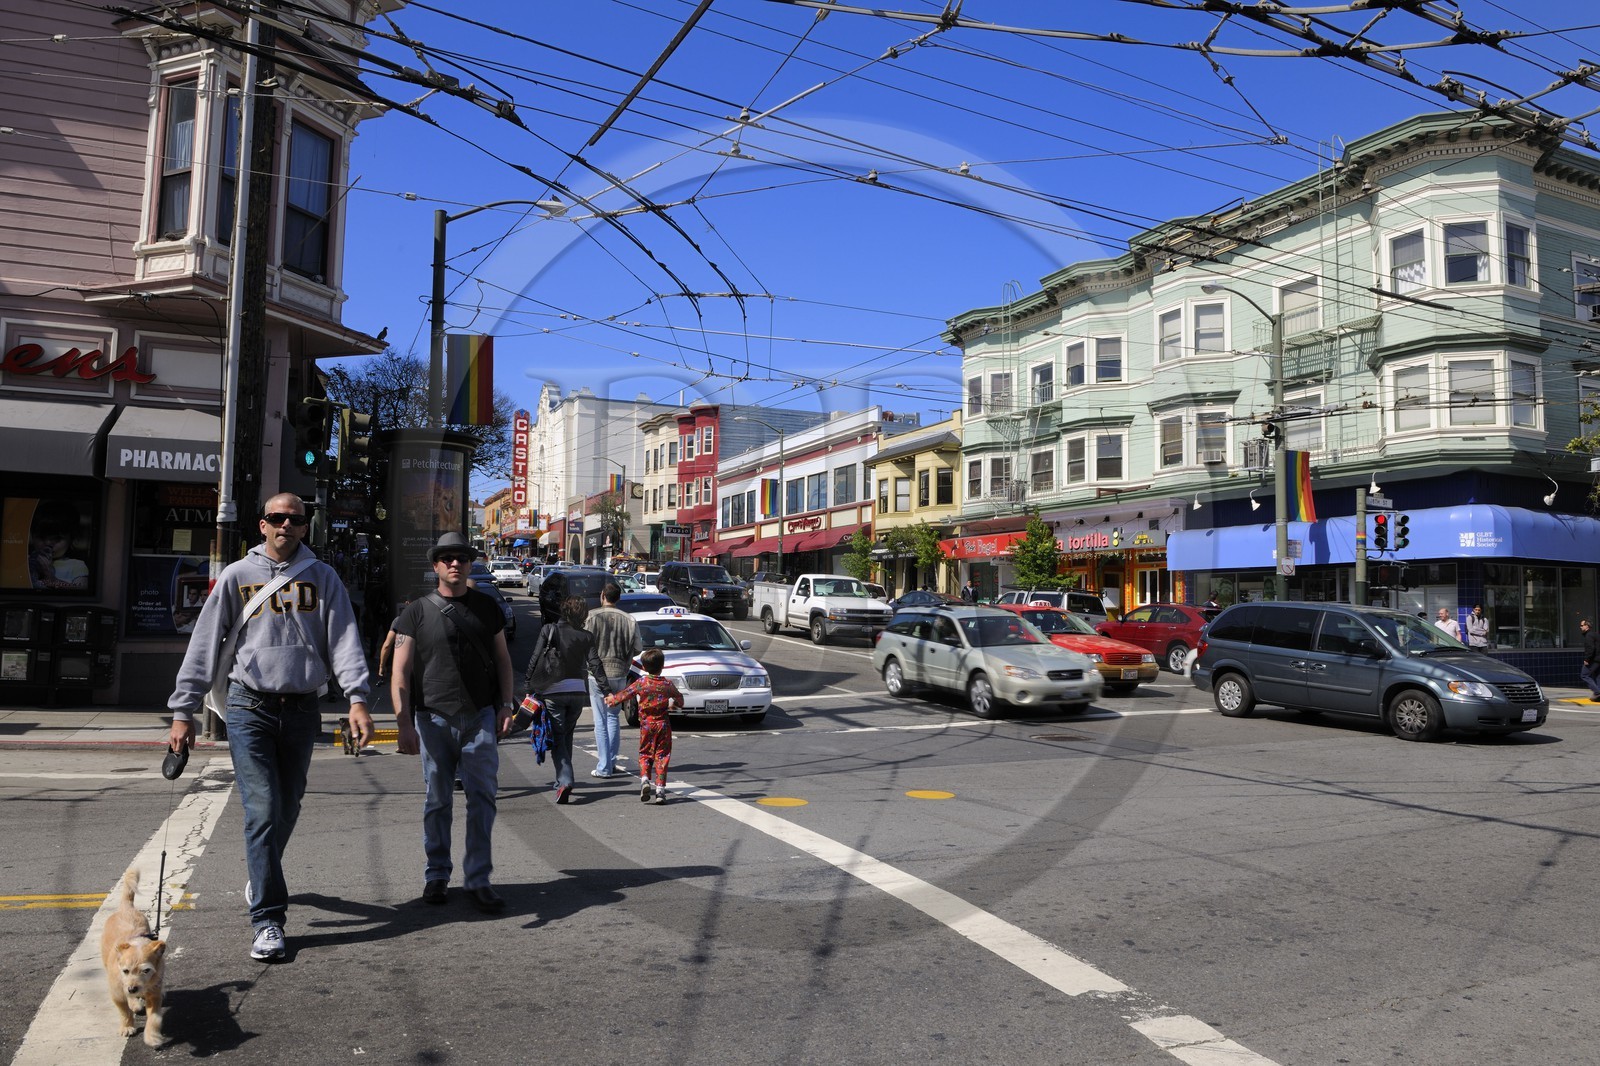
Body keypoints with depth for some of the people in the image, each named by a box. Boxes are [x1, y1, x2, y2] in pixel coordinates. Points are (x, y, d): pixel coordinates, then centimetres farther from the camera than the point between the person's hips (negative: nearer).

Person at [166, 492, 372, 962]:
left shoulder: (322, 577, 6)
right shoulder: (237, 576, 4)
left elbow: (344, 640, -2)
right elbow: (204, 645, 4)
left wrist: (357, 698, -16)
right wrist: (183, 712, -2)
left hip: (302, 708, 2)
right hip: (250, 707, -2)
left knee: (287, 809, 14)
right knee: (262, 811, -8)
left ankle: (261, 877, 40)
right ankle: (268, 919, -3)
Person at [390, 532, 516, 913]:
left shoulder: (487, 607, 11)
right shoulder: (417, 612, 3)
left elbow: (502, 659, 16)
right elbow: (400, 672, -2)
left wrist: (506, 705, 5)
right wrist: (404, 722, -10)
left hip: (480, 716, 1)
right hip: (434, 719, -1)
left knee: (483, 797, -2)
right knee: (437, 801, 7)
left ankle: (478, 879, 5)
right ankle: (436, 876, 21)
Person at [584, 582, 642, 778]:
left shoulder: (593, 616, -8)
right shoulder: (628, 619, -1)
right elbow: (638, 648, 1)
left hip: (597, 674, -2)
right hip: (619, 673, 3)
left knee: (600, 720, 2)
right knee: (613, 717, 15)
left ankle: (604, 767, 2)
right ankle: (610, 764, 15)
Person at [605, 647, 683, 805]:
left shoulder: (641, 683, -4)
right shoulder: (667, 684, 1)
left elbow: (625, 694, 3)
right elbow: (680, 699, 14)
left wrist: (612, 699, 22)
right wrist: (673, 703, 37)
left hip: (646, 725, -1)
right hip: (663, 724, 1)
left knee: (645, 754, 12)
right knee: (662, 756, 3)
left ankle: (645, 779, -11)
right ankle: (660, 789, -2)